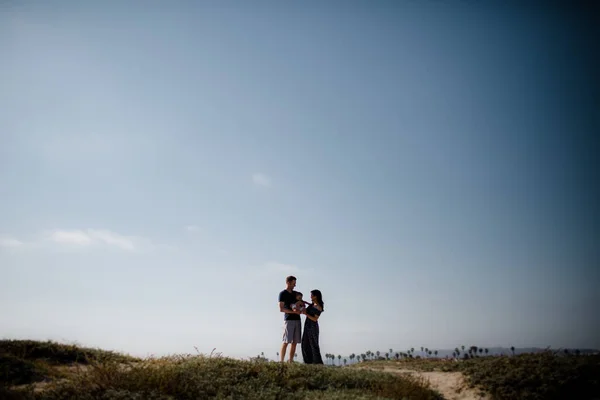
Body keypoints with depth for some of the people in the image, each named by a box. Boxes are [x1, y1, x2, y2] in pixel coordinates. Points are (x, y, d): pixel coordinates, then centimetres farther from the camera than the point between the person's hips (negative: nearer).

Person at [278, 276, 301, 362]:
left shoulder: (294, 293, 16)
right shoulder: (282, 293, -4)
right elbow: (281, 309, -12)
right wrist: (294, 312, -17)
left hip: (297, 320, 7)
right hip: (289, 320, -7)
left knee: (295, 342, 4)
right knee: (286, 342, -10)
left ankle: (291, 361, 9)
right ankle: (281, 361, -8)